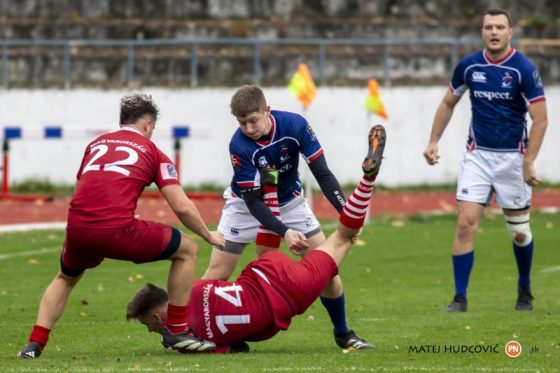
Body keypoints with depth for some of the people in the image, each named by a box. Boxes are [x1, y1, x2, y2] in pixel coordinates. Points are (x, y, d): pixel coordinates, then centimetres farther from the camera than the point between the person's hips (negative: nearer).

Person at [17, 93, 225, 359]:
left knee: (65, 279, 36)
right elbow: (182, 207, 7)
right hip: (117, 230, -5)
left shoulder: (96, 144, 25)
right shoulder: (152, 152, 13)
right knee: (187, 250, 16)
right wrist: (209, 236, 23)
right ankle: (176, 330, 18)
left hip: (77, 227, 5)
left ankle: (34, 344, 20)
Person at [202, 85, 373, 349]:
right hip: (247, 205, -2)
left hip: (288, 202, 2)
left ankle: (343, 334, 10)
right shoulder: (239, 146, -31)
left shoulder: (295, 125, -26)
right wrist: (284, 232, -39)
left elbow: (322, 173, -21)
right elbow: (252, 201, -27)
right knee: (218, 271, -12)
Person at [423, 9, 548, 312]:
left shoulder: (524, 69, -12)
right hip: (477, 155, 2)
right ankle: (459, 298, -5)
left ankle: (525, 290, 32)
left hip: (512, 157, -2)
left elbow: (540, 119, -12)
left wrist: (528, 163, -18)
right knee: (465, 223, -10)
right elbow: (448, 103, 16)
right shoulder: (469, 66, 0)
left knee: (519, 232, 8)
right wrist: (433, 141, 8)